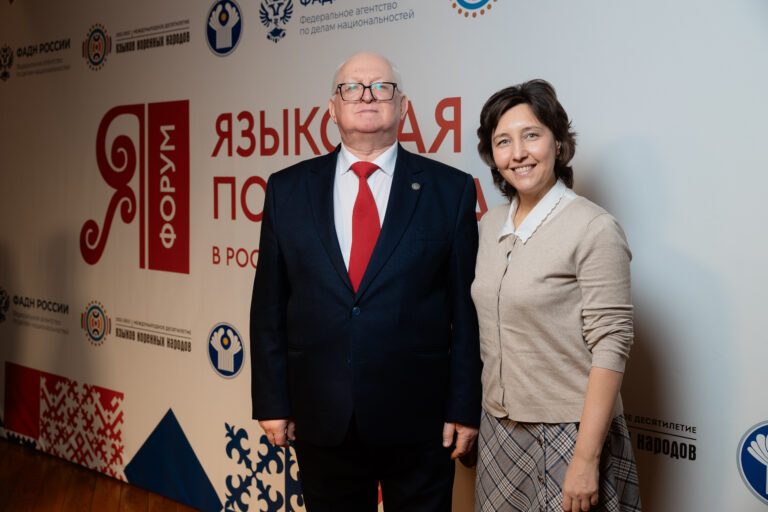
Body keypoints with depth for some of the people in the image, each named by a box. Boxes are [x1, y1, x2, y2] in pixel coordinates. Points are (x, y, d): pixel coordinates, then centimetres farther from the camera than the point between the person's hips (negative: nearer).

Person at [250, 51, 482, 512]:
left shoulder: (450, 189, 0)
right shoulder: (287, 189, 4)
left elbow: (467, 306, -2)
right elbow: (269, 304, 5)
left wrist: (465, 407, -5)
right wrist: (272, 402, 2)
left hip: (419, 420, -1)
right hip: (320, 418, 2)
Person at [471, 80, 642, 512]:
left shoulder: (594, 229, -15)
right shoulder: (492, 224, 6)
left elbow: (611, 348, -17)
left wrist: (586, 458, -20)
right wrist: (472, 417, 10)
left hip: (568, 432, -6)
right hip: (499, 428, 6)